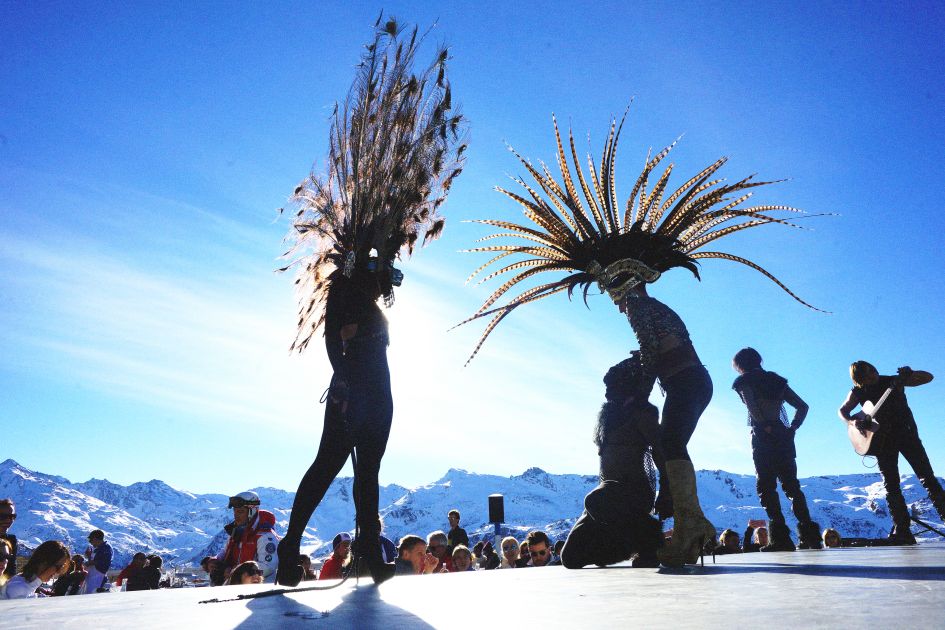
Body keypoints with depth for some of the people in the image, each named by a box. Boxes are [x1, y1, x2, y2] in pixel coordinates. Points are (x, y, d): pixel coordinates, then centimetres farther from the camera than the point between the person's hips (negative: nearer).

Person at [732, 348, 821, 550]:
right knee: (791, 485, 11)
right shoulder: (776, 380, 21)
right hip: (784, 438, 6)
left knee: (766, 487, -5)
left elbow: (752, 406, -17)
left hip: (763, 437, -6)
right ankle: (809, 532, 4)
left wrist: (764, 426, -11)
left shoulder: (744, 381, 4)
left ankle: (781, 537, -11)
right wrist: (793, 427, 9)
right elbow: (803, 407, 16)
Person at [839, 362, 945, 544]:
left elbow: (928, 378, 3)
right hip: (882, 439, 1)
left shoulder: (893, 381, 2)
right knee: (891, 485, -3)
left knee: (927, 477, -7)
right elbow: (842, 410, 8)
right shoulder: (858, 392, 3)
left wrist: (910, 374, -18)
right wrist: (852, 421, -14)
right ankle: (902, 531, -1)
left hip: (906, 432, 0)